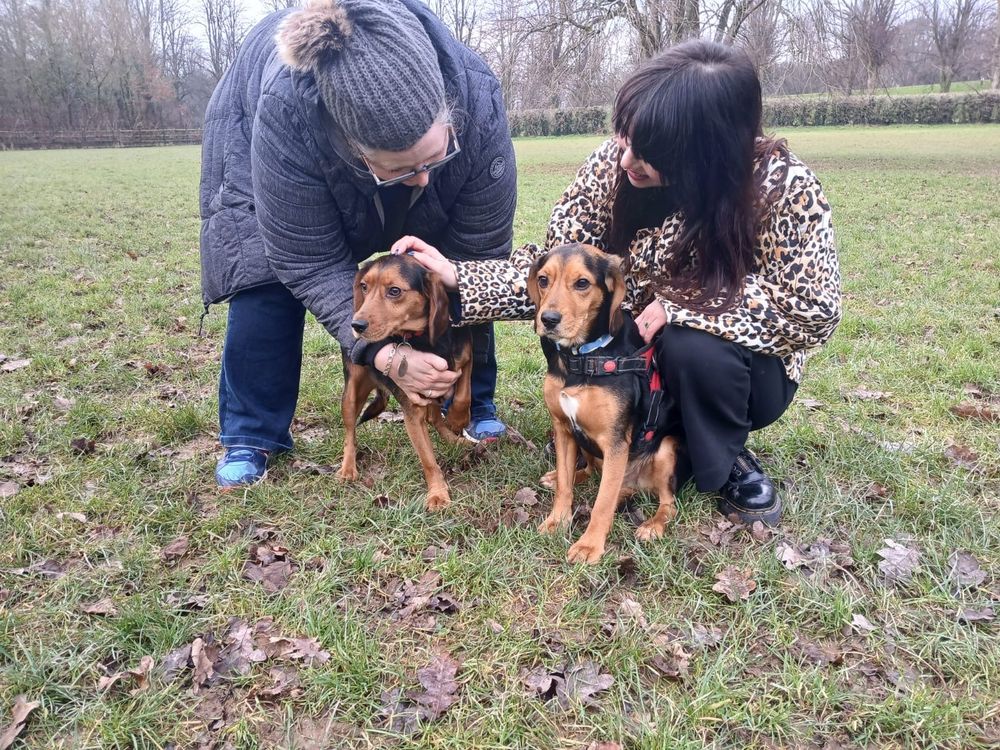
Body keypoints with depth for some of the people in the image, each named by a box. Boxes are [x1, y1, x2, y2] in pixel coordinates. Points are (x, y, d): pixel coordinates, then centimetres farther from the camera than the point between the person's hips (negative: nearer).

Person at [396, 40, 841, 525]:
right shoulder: (612, 167, -16)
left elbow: (811, 307, -25)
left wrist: (683, 303, -30)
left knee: (693, 348, -35)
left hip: (737, 364, -2)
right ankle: (677, 438, 14)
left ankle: (729, 463, -5)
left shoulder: (782, 186, -25)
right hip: (642, 354, 3)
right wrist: (456, 277, -24)